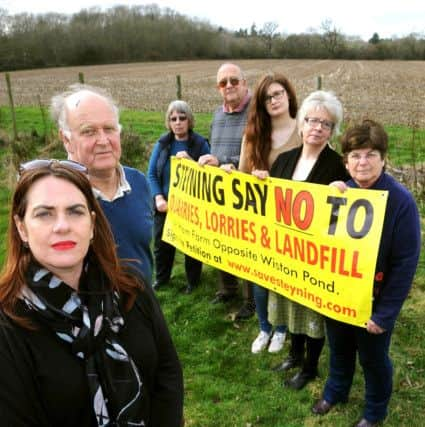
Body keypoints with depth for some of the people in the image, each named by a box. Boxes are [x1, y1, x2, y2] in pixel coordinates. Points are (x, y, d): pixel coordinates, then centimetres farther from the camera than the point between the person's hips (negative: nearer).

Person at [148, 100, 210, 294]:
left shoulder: (200, 143, -6)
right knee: (162, 243, 14)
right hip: (165, 204, 3)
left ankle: (193, 281, 28)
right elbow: (152, 173, 0)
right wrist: (158, 198, -12)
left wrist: (191, 161, -23)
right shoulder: (162, 143, 1)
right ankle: (161, 278, 36)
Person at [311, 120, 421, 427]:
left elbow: (405, 264, -18)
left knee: (373, 358, 18)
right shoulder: (340, 193, -6)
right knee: (339, 349, 25)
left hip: (374, 300, -4)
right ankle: (335, 391, 53)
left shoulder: (401, 201, -20)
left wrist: (384, 313, -17)